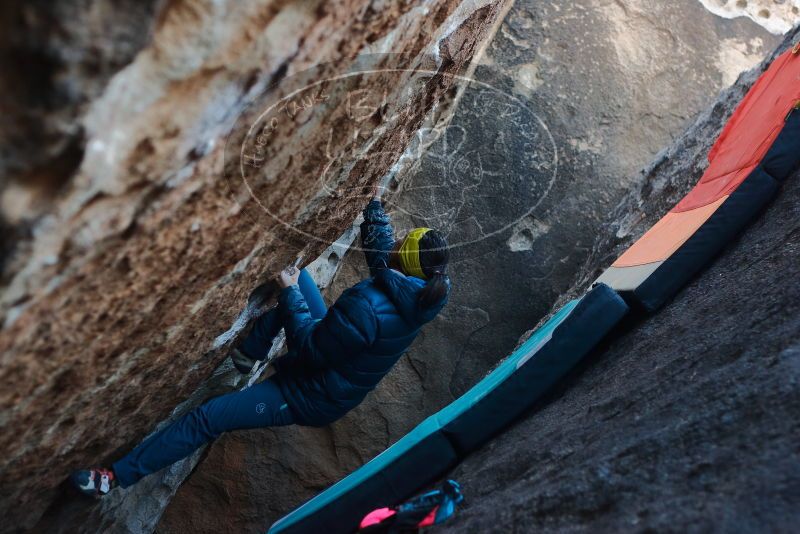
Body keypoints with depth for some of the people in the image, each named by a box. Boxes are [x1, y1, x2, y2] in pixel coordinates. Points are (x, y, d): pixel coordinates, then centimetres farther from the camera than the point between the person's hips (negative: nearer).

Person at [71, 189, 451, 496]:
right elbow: (381, 250, 6)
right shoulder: (420, 292, -13)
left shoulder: (367, 307, -39)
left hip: (312, 397, -8)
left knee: (206, 418, -1)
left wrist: (289, 293, -19)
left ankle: (119, 476, 17)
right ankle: (249, 353, 23)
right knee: (296, 277, 11)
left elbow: (310, 347, -27)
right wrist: (374, 202, 11)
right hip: (334, 362, 8)